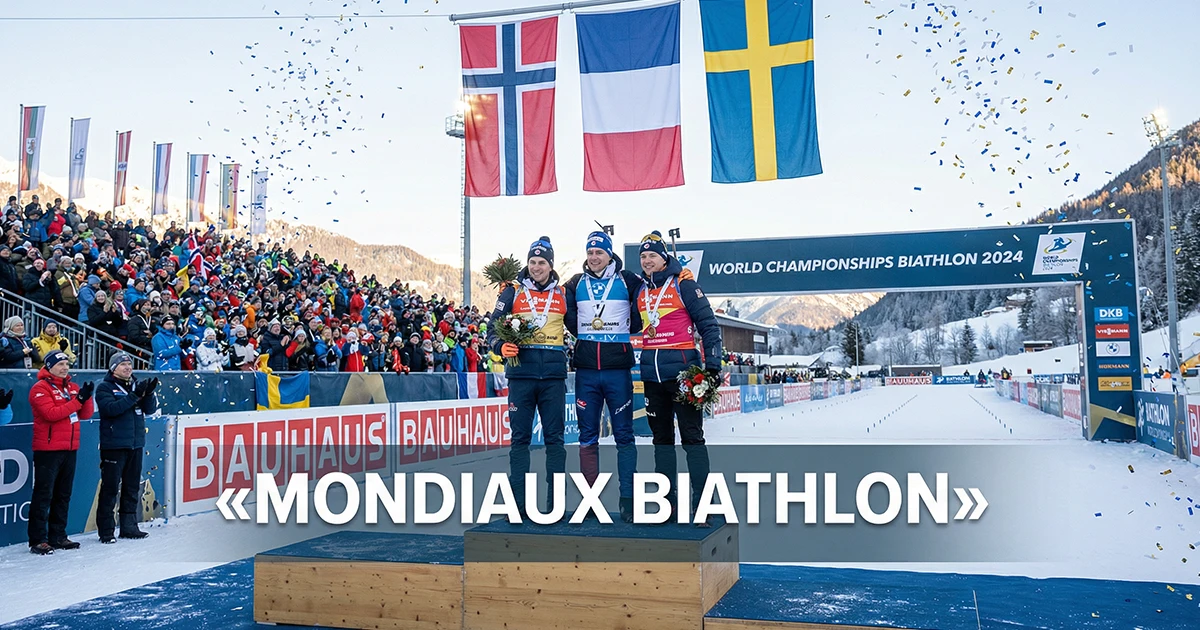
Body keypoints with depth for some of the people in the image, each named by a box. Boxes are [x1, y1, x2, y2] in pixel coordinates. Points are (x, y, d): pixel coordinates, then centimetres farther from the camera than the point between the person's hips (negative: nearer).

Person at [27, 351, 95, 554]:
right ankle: (38, 540, 0)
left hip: (70, 449, 7)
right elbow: (51, 413, -20)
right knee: (43, 495, -5)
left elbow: (85, 414, 8)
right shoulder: (40, 388, -7)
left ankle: (58, 536, 20)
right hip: (47, 450, -7)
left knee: (63, 495, 12)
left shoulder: (72, 387, 13)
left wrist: (86, 397, -9)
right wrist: (77, 401, -22)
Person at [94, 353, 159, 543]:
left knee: (132, 487, 11)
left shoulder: (136, 385, 11)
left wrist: (149, 393, -15)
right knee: (110, 488, -4)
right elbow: (111, 408, -20)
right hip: (113, 445, -6)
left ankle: (129, 526, 20)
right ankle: (106, 530, 3)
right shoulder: (105, 387, -3)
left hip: (135, 445, 6)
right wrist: (134, 395, -27)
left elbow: (151, 408, 3)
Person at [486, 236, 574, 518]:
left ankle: (556, 502, 10)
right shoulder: (513, 292, 7)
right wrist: (501, 346, -13)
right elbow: (494, 328, 6)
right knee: (520, 437, 3)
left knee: (554, 437, 4)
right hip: (521, 371, -1)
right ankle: (518, 503, 9)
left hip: (553, 373, 1)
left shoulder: (563, 294, 11)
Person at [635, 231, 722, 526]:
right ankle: (666, 504, 18)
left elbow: (709, 325, -6)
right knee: (661, 437, 11)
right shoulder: (640, 290, 12)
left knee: (692, 436, -6)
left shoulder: (683, 285, -5)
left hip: (682, 369, -6)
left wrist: (712, 365, -11)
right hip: (652, 373, 6)